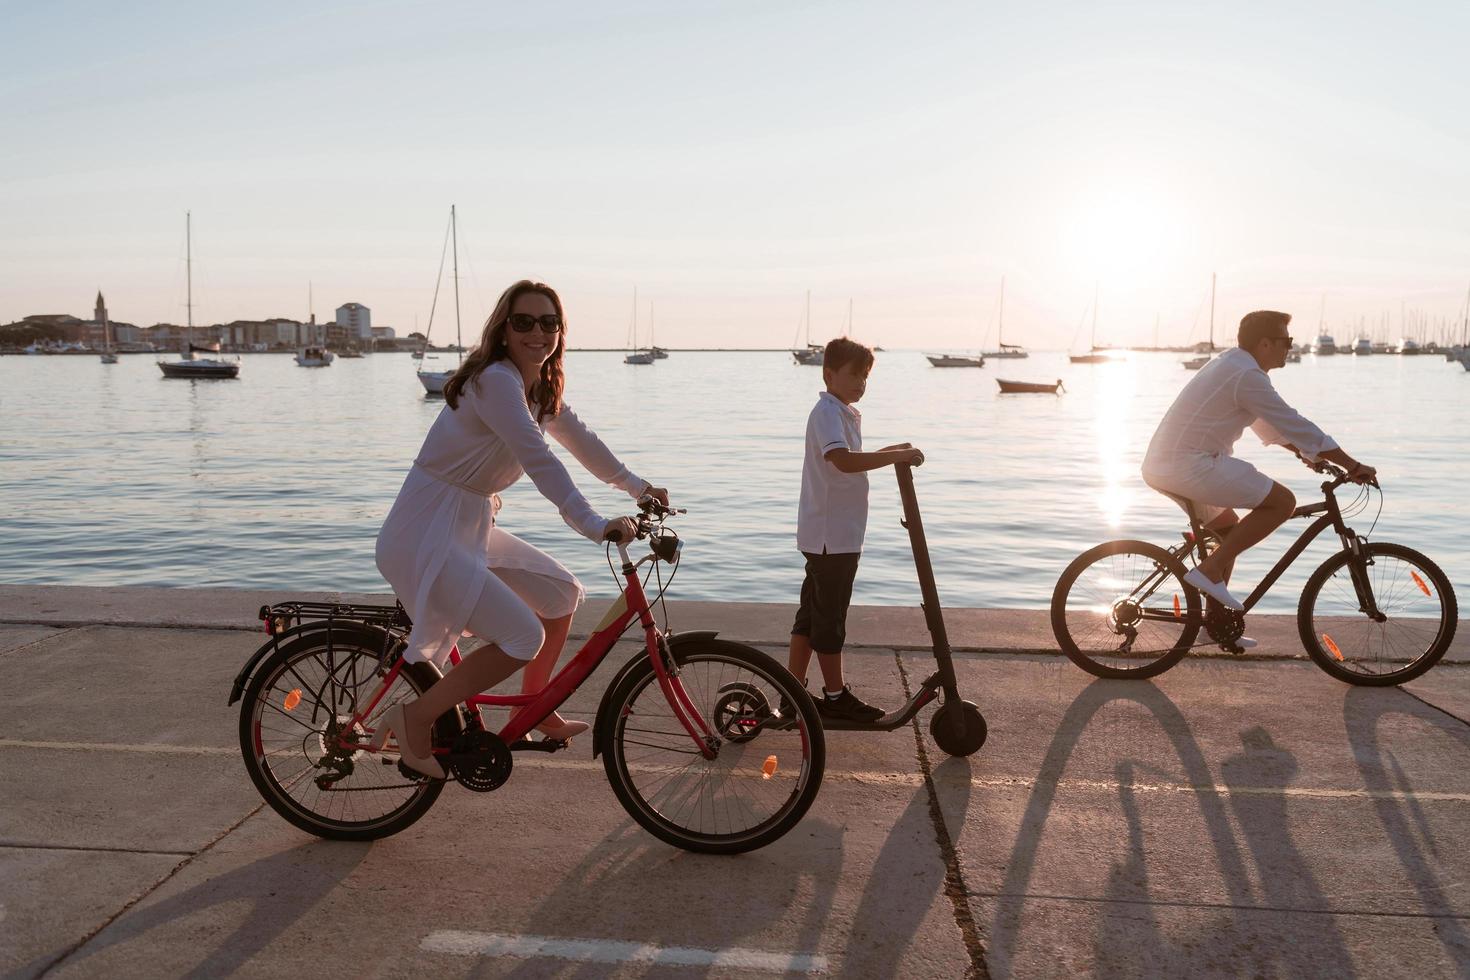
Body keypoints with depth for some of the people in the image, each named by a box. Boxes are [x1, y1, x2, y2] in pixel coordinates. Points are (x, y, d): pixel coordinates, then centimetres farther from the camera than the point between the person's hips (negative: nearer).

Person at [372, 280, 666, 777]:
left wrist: (637, 486, 24)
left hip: (470, 528, 9)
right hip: (425, 535, -9)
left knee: (561, 594, 11)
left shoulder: (541, 388, 8)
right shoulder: (496, 380, -21)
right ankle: (415, 718, -1)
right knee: (523, 638, -16)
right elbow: (538, 460, -31)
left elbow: (579, 438, 21)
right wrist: (595, 525, -36)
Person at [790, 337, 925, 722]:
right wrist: (896, 456, -30)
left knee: (812, 612, 14)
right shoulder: (827, 413, -17)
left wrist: (890, 452, 20)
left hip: (830, 533, 10)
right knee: (830, 616, 0)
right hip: (831, 535, -10)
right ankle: (835, 696, 11)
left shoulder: (844, 413, 17)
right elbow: (844, 460, -34)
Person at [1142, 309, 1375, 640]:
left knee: (1231, 529, 24)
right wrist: (1351, 466, -2)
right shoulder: (1247, 376, -12)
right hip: (1190, 465, -10)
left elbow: (1268, 424, 31)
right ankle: (1210, 569, -7)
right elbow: (1296, 426, -11)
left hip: (1159, 465, 10)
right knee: (1283, 501, -7)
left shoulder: (1230, 364, 20)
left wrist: (1307, 453, 32)